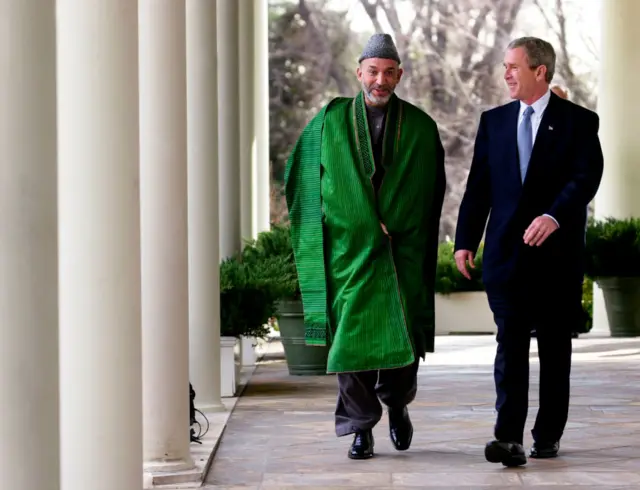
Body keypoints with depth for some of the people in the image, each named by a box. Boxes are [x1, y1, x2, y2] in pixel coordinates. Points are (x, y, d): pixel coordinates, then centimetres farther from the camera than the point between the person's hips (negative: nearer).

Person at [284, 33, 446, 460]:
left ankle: (398, 402, 27)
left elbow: (434, 189, 10)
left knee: (405, 337, -1)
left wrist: (402, 225, 4)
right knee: (352, 334, -3)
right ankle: (360, 428, 5)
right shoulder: (330, 121, 2)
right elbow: (300, 175, 10)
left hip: (402, 249, 0)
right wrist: (325, 217, 3)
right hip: (349, 247, 0)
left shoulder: (420, 126, 3)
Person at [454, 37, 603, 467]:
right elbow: (479, 185, 10)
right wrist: (466, 240, 2)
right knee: (510, 344, -8)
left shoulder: (578, 122, 0)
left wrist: (554, 216, -30)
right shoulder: (494, 121, 11)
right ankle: (509, 439, -15)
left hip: (556, 252, -2)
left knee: (554, 346, 8)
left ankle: (548, 435, 18)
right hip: (506, 251, 2)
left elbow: (586, 177, -14)